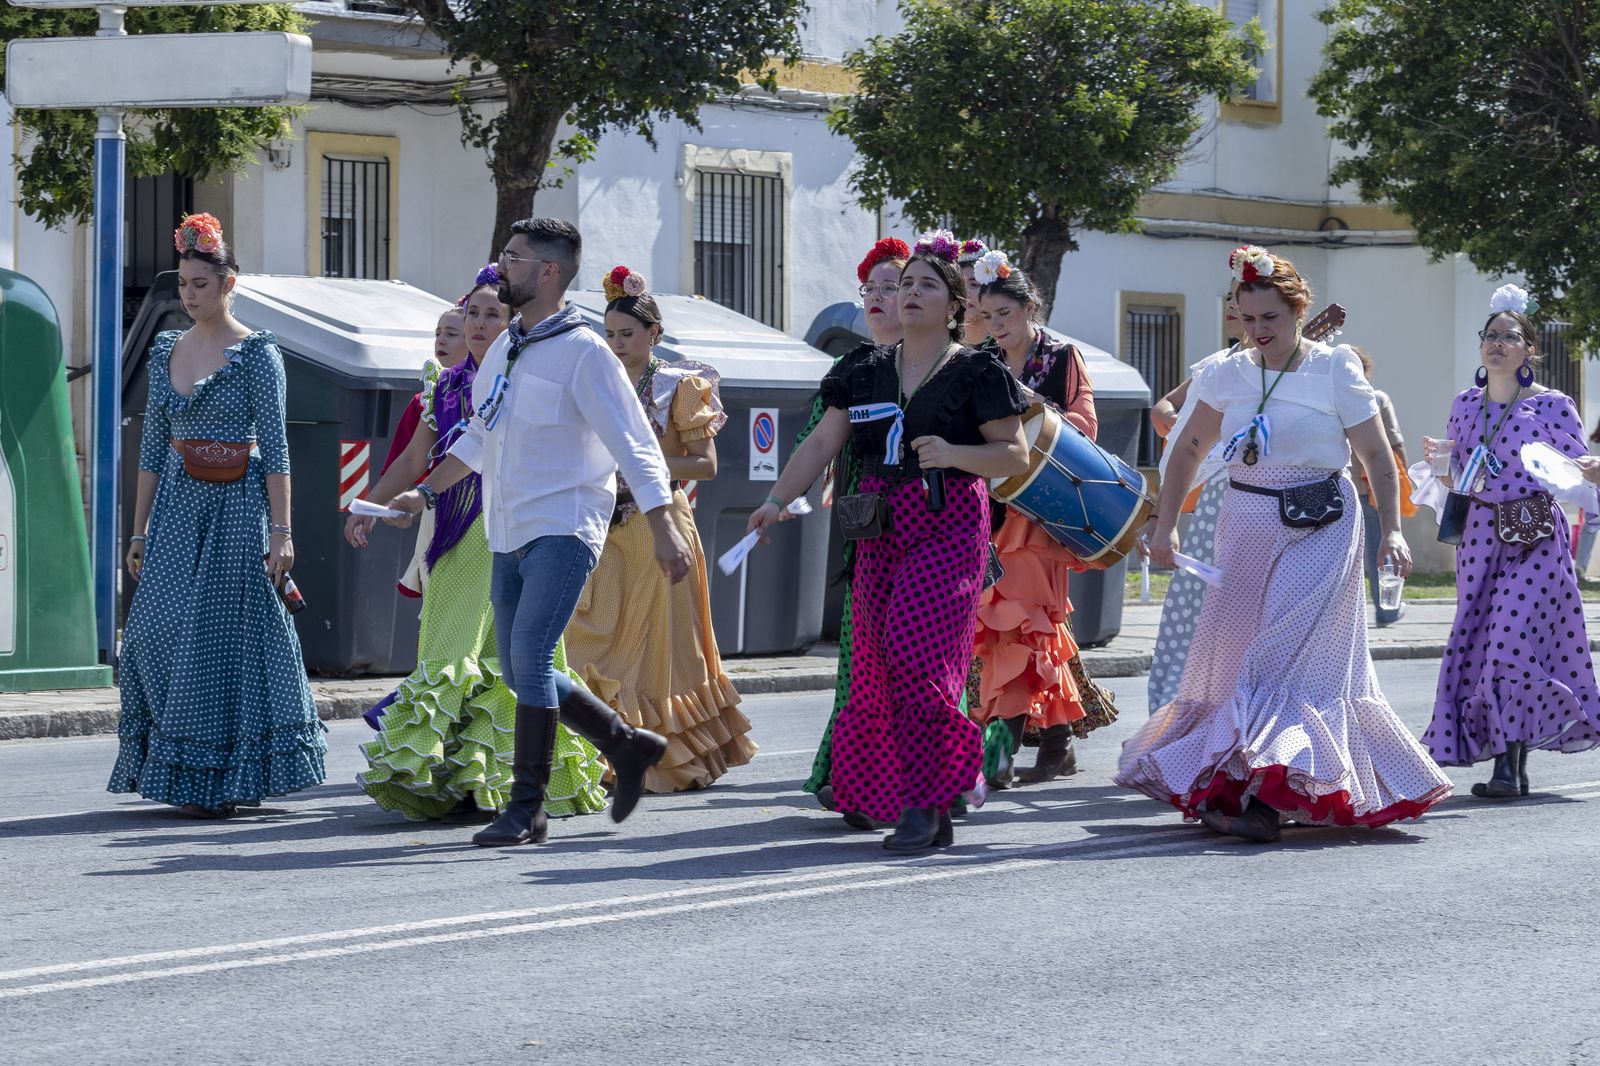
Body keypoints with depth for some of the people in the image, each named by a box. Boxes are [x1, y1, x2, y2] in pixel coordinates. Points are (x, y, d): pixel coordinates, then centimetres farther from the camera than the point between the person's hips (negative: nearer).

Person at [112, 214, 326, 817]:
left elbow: (275, 447, -9)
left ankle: (218, 780, 4)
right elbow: (152, 446, 14)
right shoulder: (167, 351, 12)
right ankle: (180, 771, 10)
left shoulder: (256, 352, -5)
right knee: (158, 630, -2)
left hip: (237, 507, -5)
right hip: (176, 507, 5)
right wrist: (139, 530, 12)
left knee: (222, 635, -4)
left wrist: (280, 530, -14)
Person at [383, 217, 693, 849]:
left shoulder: (582, 352, -10)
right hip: (511, 534, 8)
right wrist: (425, 494, 20)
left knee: (528, 658, -18)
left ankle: (527, 808, -13)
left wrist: (664, 529, -19)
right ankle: (628, 745, 24)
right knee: (521, 672, 8)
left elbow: (633, 443, -13)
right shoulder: (505, 348, 14)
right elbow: (480, 438, 26)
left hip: (564, 529, -8)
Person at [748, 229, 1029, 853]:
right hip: (881, 529, 5)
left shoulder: (975, 372, 1)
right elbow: (822, 443, 10)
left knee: (916, 650, -17)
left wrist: (954, 454, -17)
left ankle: (925, 802, -13)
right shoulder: (868, 373, 15)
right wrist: (777, 500, -3)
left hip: (948, 526, -5)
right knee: (877, 660, 2)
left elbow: (1015, 455, 0)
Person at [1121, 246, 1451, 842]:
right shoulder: (1228, 375, 5)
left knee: (1287, 653, -13)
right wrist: (1165, 524, 5)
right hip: (1247, 526, 5)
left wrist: (1391, 530, -13)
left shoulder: (1334, 370, -5)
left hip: (1320, 530, -5)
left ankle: (1265, 795, -18)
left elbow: (1378, 456, -3)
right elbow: (1188, 450, 13)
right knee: (1232, 652, 5)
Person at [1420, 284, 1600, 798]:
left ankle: (1510, 767, -10)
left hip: (1534, 537, -5)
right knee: (1477, 639, 2)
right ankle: (1511, 767, 11)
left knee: (1514, 637, -13)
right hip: (1480, 533, 5)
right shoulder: (1465, 404, 11)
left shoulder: (1551, 405, -3)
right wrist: (1438, 460, -3)